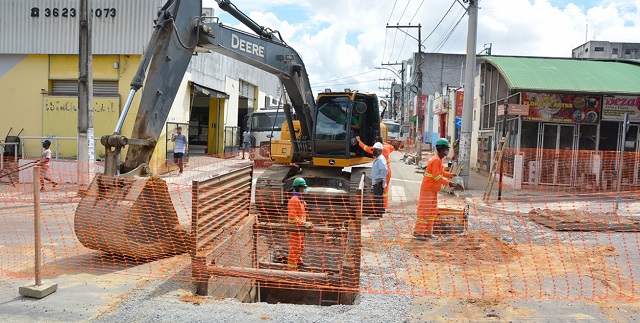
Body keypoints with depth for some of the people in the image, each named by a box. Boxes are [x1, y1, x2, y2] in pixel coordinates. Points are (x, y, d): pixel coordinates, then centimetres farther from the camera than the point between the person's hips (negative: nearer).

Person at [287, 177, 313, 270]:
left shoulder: (301, 200, 12)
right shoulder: (294, 200, -20)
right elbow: (293, 217, -25)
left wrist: (306, 223, 11)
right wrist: (304, 223, -27)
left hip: (300, 227, 10)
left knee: (301, 247, 24)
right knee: (295, 248, -3)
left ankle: (298, 261, 43)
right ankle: (292, 267, 5)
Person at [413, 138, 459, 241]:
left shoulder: (439, 160, 13)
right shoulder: (436, 160, -19)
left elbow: (442, 172, 22)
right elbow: (437, 177, -23)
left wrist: (450, 175, 8)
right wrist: (448, 183, -21)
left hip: (433, 189, 11)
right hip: (428, 189, -11)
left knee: (433, 211, 14)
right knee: (424, 210, -6)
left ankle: (428, 232, 21)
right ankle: (418, 232, 0)